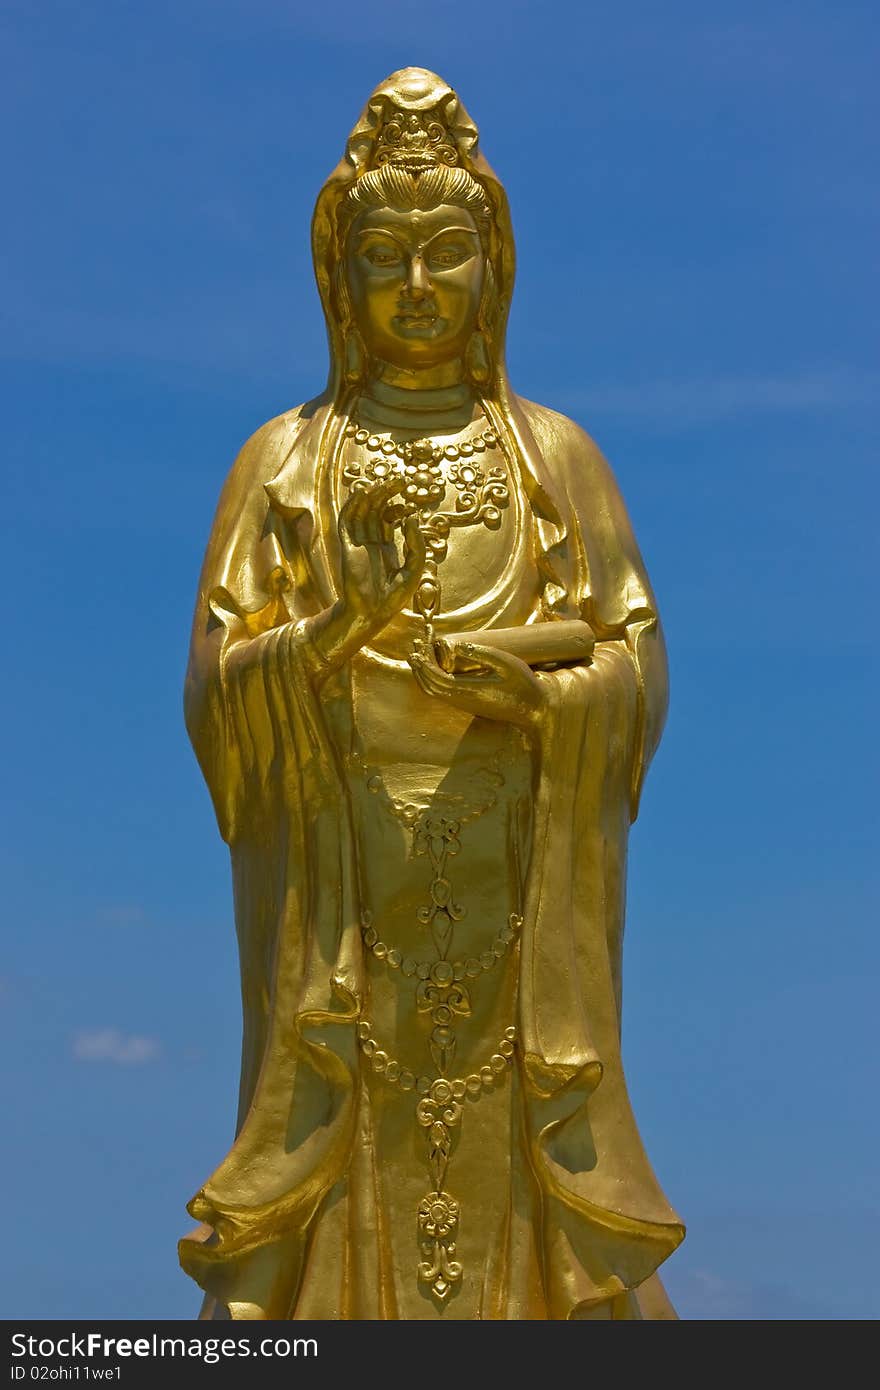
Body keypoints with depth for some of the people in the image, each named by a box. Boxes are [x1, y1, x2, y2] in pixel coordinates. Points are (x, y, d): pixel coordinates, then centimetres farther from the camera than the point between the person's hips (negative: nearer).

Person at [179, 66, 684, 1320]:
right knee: (342, 1160, -5)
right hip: (345, 876, 0)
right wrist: (336, 626, -17)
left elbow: (638, 670, 5)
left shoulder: (556, 455, 11)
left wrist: (530, 683, -14)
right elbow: (219, 688, 2)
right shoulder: (285, 460, 10)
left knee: (513, 1154, -4)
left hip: (517, 876, 1)